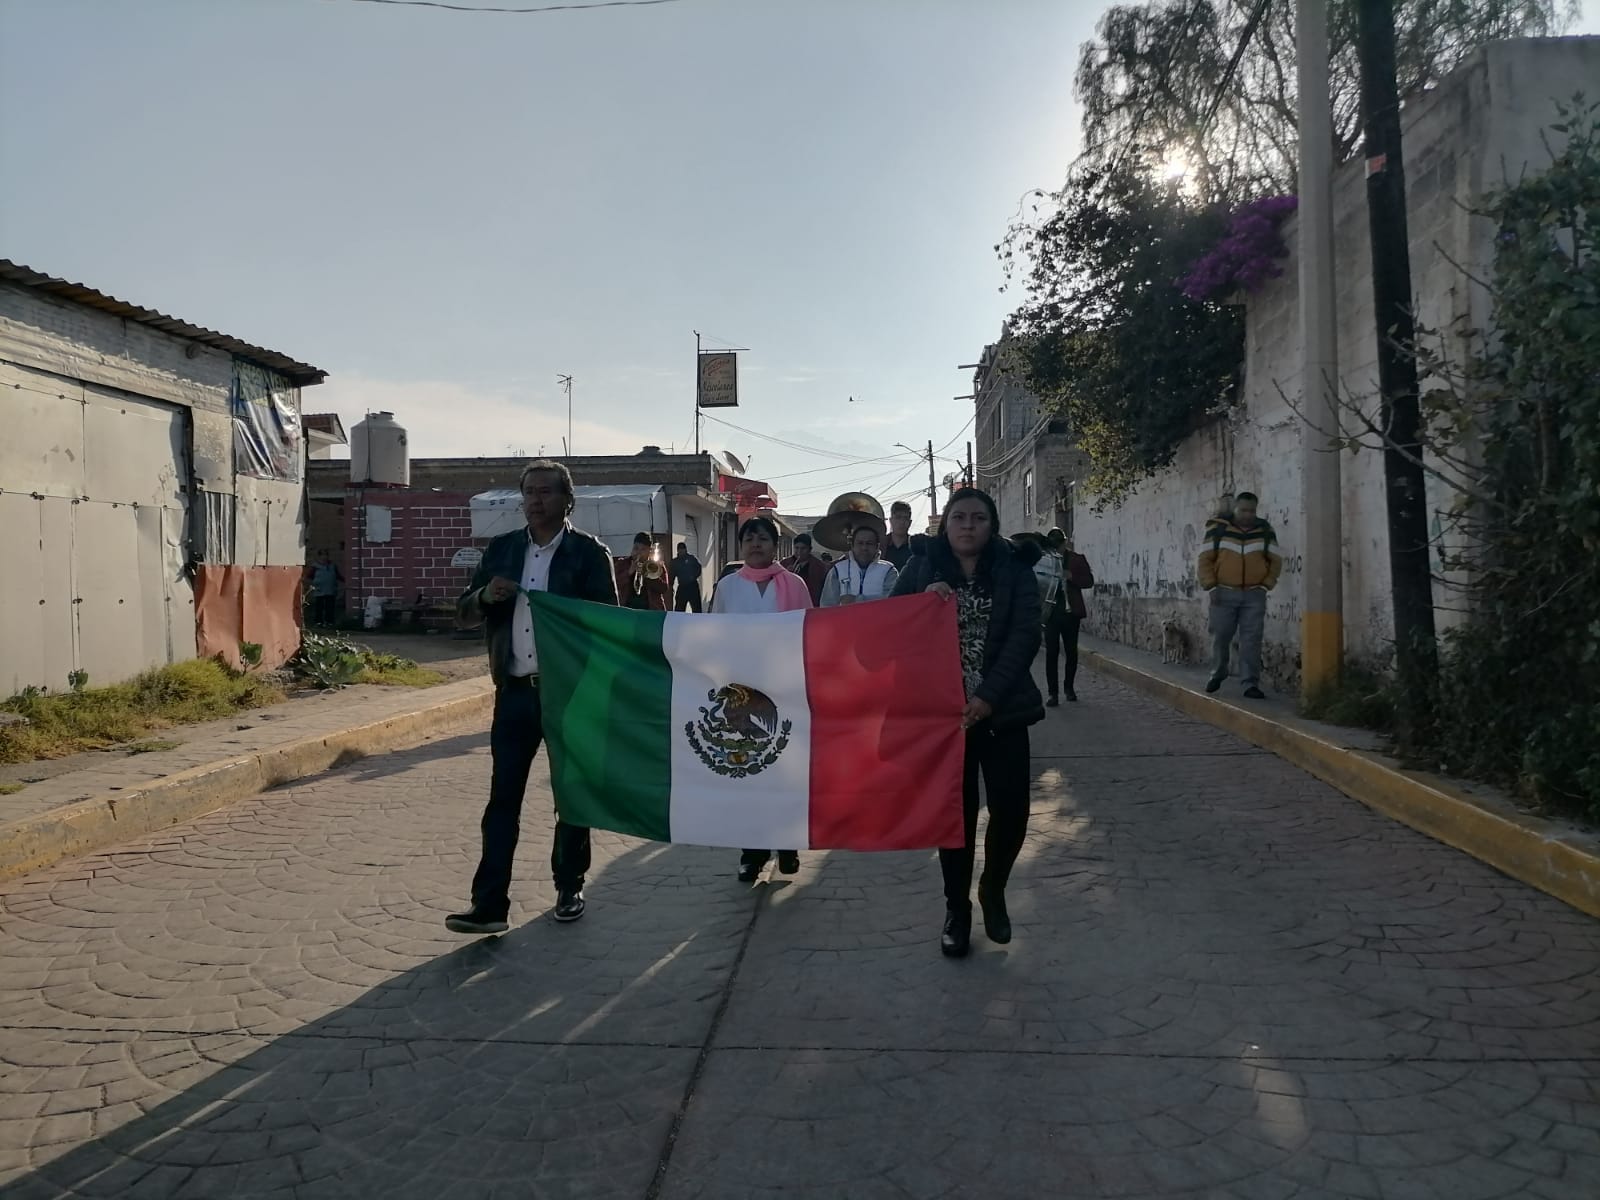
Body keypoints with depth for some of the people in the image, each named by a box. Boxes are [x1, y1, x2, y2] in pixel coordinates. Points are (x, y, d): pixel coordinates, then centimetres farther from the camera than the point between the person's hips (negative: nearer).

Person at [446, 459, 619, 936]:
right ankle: (489, 904, 5)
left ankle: (569, 889, 25)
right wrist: (486, 595, -10)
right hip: (515, 692, 3)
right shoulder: (501, 549, 9)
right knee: (503, 798, 2)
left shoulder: (589, 553, -3)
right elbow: (463, 614, 10)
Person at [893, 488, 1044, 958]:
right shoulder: (921, 568, 4)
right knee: (955, 811, 4)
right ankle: (956, 907, 23)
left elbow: (1025, 636, -7)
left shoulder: (1014, 569, 1)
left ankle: (993, 889, 25)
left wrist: (988, 696, -17)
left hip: (1002, 709, 0)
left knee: (1011, 809, -4)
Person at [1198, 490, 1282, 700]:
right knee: (1220, 637, 5)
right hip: (1224, 593, -1)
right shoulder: (1218, 528, 0)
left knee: (1251, 639, -5)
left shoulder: (1265, 530, 5)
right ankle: (1217, 674, 27)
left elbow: (1275, 561, 9)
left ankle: (1251, 684, -3)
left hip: (1254, 595, 1)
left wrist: (1265, 586, -2)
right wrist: (1211, 587, -7)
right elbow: (1206, 559, 0)